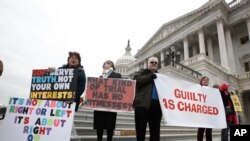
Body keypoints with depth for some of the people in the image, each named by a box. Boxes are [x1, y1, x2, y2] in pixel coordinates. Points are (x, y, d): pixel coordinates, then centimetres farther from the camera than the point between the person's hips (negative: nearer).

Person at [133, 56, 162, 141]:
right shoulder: (141, 73, 12)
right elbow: (137, 80, -9)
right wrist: (151, 76, -8)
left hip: (156, 105, 4)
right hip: (143, 104, -3)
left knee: (155, 131, 6)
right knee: (140, 130, 1)